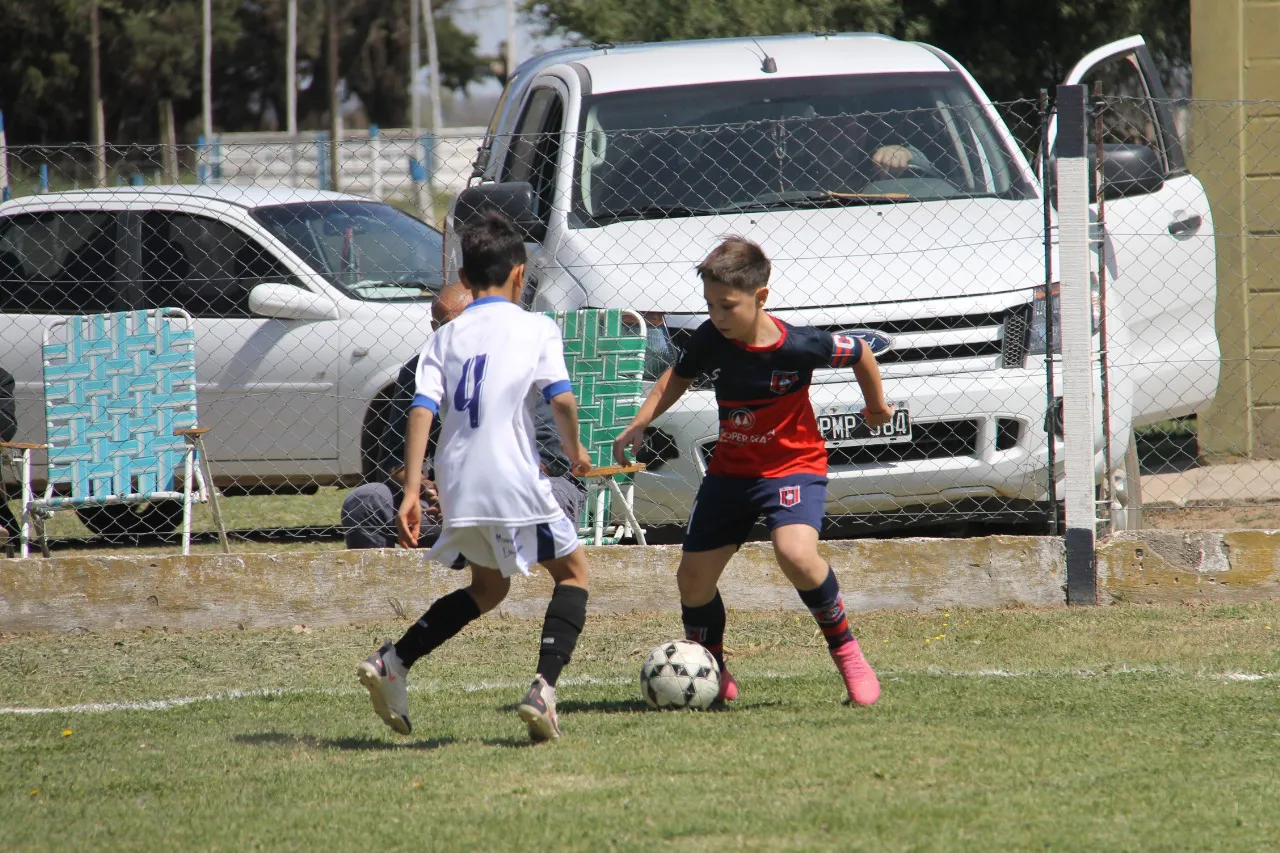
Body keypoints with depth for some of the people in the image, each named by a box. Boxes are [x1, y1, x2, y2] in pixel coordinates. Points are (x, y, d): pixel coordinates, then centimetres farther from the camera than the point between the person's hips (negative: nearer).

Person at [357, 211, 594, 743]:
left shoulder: (446, 337, 12)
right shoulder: (536, 329, 1)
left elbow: (422, 409, 1)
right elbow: (561, 398, -10)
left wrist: (412, 490, -3)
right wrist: (574, 449, 9)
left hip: (456, 485, 5)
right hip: (514, 481, -5)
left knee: (488, 587, 26)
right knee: (572, 571, 14)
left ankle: (391, 662, 11)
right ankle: (543, 688, -7)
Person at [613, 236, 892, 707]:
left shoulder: (798, 346, -22)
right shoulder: (709, 340, -10)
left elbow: (858, 352, -4)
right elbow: (677, 378, 10)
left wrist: (876, 404, 13)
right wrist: (639, 424, -4)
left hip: (793, 465, -5)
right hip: (730, 469, 5)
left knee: (795, 553, -32)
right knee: (693, 577, 2)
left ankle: (846, 650, -11)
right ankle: (712, 674, 26)